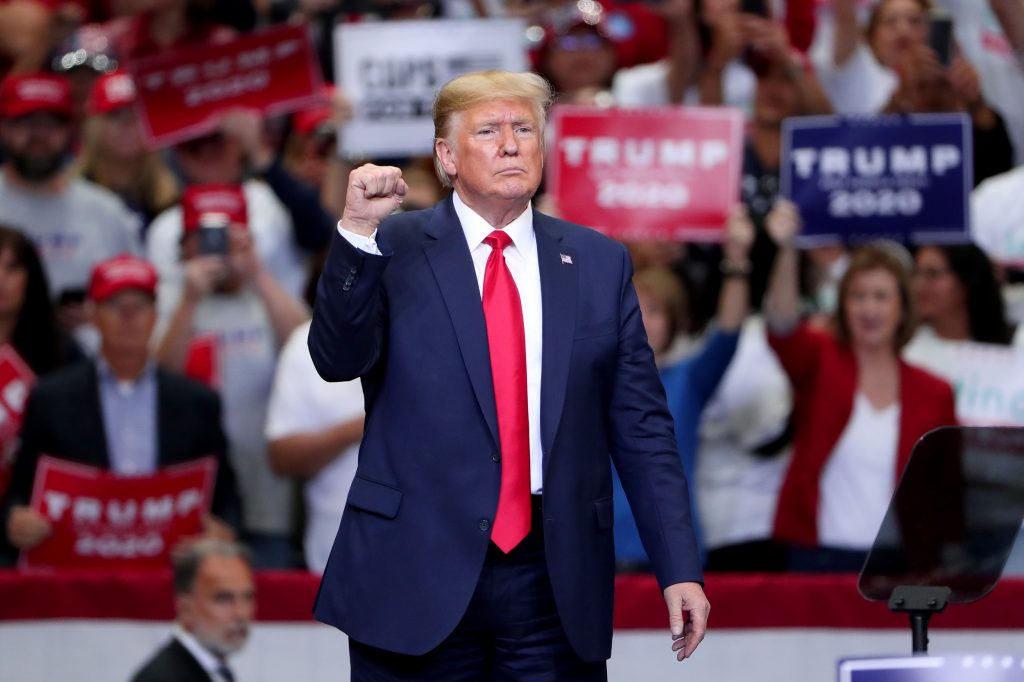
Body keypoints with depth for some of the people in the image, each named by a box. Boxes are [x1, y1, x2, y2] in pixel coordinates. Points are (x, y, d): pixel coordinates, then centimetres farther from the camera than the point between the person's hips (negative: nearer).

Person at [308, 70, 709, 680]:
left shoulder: (600, 264, 10)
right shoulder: (395, 251, 3)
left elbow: (641, 428, 8)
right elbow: (339, 359, -11)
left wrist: (680, 569, 2)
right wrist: (358, 232, -22)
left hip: (556, 578, 2)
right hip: (418, 575, -2)